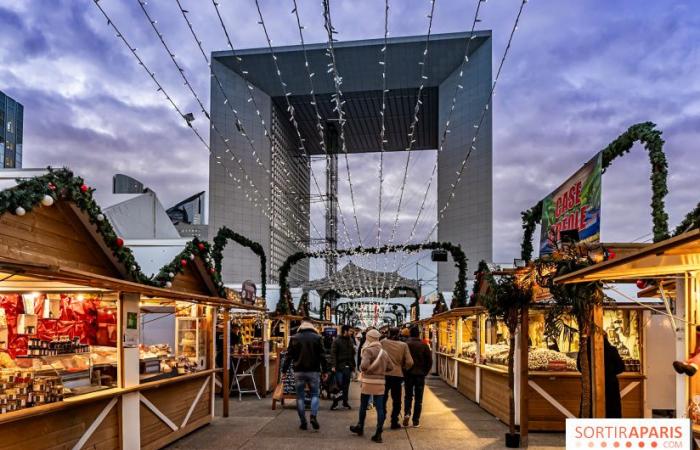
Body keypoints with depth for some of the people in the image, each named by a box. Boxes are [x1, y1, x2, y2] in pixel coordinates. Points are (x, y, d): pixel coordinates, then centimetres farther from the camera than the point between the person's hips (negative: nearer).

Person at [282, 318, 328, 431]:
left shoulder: (294, 338, 1)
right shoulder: (317, 337, -2)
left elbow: (289, 356, 1)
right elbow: (322, 356, -3)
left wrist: (284, 370, 6)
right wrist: (325, 370, 3)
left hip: (299, 371, 1)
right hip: (313, 371, -1)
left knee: (300, 396, 9)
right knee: (315, 394, 10)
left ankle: (303, 422, 8)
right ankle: (313, 416, -11)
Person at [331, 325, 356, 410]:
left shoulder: (350, 340, 9)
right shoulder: (337, 341, -7)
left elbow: (352, 354, 13)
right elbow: (333, 354, -11)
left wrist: (353, 365, 9)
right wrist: (333, 365, -18)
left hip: (348, 366, 5)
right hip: (339, 366, -5)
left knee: (346, 384, 9)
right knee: (340, 384, -6)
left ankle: (345, 401, 17)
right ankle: (335, 402, 5)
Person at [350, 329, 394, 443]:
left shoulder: (368, 350, -12)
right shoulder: (384, 352, 9)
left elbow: (364, 365, -26)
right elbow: (391, 367, 13)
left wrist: (361, 369, -5)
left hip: (368, 381, -5)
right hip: (380, 382, 5)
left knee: (363, 406, 15)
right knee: (380, 408, 4)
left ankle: (360, 427, 32)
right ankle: (378, 434, 3)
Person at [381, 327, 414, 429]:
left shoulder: (383, 343, -7)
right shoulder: (403, 345, -4)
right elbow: (409, 362, -7)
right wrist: (403, 369, 11)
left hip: (384, 374, 0)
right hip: (397, 374, 0)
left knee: (383, 399, 13)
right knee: (396, 400, 13)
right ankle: (394, 422, 15)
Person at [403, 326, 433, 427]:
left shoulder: (405, 345, -7)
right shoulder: (424, 346, -4)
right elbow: (429, 361, -2)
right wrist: (425, 372, 9)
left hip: (408, 373, 0)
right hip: (420, 374, 0)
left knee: (408, 395, 15)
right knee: (418, 398, 8)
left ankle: (407, 413, -8)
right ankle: (416, 421, 7)